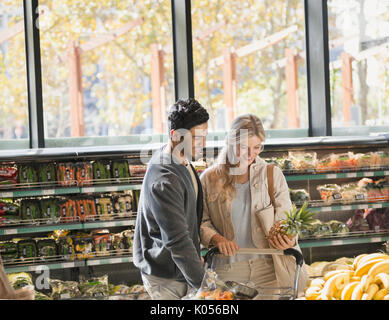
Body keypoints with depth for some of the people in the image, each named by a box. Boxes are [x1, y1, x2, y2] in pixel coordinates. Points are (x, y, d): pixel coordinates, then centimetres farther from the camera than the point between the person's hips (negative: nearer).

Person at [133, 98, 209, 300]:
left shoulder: (183, 163, 6)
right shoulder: (164, 182, -26)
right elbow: (177, 240, -27)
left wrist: (196, 256, 16)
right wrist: (202, 283, -24)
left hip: (181, 270, 9)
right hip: (166, 278, -9)